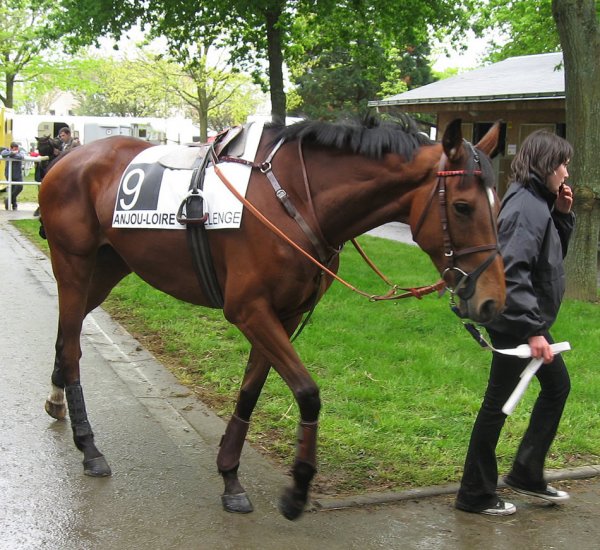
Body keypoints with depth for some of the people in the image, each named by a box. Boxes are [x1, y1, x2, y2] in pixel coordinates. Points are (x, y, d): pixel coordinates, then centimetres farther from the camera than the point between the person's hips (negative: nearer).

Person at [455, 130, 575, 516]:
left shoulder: (539, 203, 11)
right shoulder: (527, 207, -20)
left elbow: (554, 253, 21)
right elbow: (513, 274, -28)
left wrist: (563, 215, 6)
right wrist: (533, 331, -29)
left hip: (530, 321, 11)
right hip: (516, 324, -11)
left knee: (558, 386, 20)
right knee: (499, 403, -1)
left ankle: (527, 473, 30)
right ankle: (476, 495, 12)